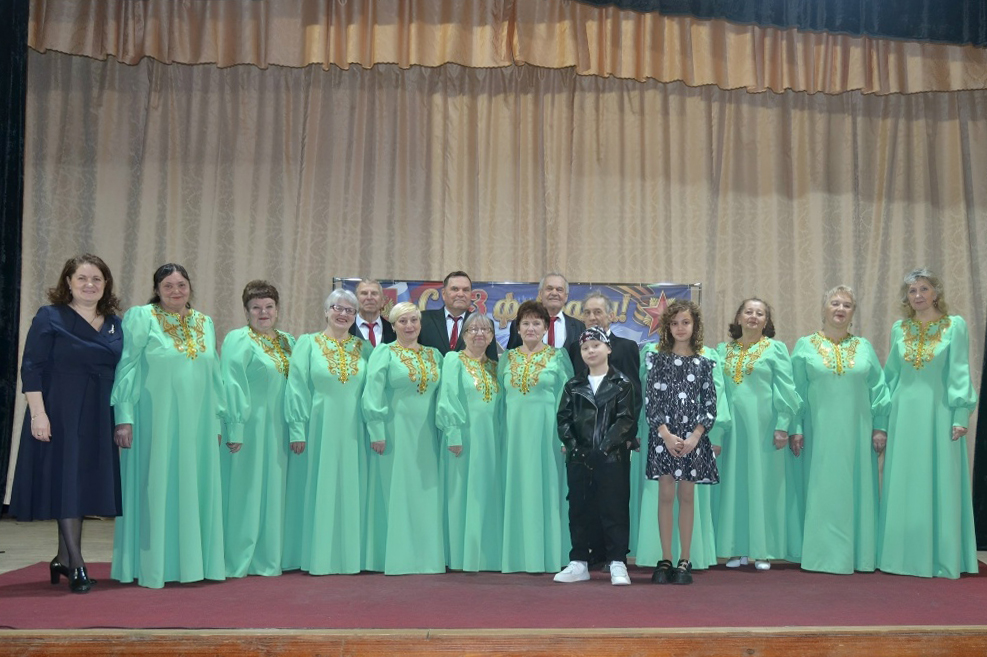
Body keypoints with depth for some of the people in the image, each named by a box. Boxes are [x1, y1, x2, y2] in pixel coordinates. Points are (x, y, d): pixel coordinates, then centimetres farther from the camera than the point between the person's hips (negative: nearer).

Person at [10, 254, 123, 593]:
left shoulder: (114, 323, 10)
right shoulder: (50, 318, -3)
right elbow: (31, 368, -8)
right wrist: (37, 413, -18)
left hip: (99, 417, 5)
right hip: (60, 414, -5)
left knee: (85, 484, 10)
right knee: (66, 481, -3)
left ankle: (63, 558, 23)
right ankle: (76, 564, 2)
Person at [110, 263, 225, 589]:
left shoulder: (205, 324, 13)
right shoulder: (141, 318, 0)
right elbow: (125, 369, -4)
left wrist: (217, 421, 12)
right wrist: (124, 418, -11)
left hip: (197, 424, 4)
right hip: (156, 421, -4)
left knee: (194, 490, 7)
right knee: (156, 488, 0)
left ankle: (192, 560, 16)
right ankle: (153, 565, 9)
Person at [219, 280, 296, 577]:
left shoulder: (287, 341, 14)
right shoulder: (238, 340, -6)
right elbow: (232, 385, -13)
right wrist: (235, 429, -20)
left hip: (278, 430, 6)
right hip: (250, 428, -6)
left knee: (273, 492, 10)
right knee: (245, 490, 0)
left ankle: (268, 558, 19)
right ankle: (238, 561, 9)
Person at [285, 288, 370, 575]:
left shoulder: (364, 348, 9)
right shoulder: (307, 344, 2)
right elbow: (297, 388, -3)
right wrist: (297, 430, -9)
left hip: (352, 431, 2)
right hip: (319, 429, -2)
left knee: (351, 491, 5)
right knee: (320, 492, 2)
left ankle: (349, 555, 14)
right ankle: (318, 556, 10)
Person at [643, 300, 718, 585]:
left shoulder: (703, 364, 7)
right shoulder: (657, 359, 4)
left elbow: (710, 405, 4)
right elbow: (651, 400, -1)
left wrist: (695, 436, -9)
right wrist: (667, 435, -11)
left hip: (693, 437, 1)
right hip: (663, 435, -1)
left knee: (687, 495, 5)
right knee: (666, 495, 0)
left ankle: (684, 561, 11)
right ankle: (665, 560, 7)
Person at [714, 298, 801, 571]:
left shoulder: (776, 349, 3)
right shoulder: (723, 350, 12)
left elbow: (785, 390, -2)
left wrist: (782, 426, -10)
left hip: (762, 425, -3)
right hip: (731, 426, 3)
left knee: (762, 483, 1)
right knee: (733, 484, 4)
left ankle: (763, 550, 8)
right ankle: (738, 548, 12)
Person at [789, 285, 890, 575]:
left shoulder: (864, 347, 9)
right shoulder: (805, 346, 4)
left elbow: (878, 390, 7)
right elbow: (795, 392, 1)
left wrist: (880, 427, 0)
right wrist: (796, 429, -6)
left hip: (856, 432, 2)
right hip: (820, 432, -2)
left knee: (856, 490, 4)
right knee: (823, 492, 0)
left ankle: (858, 553, 12)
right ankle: (825, 553, 6)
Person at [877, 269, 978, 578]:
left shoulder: (955, 325, 0)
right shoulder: (899, 329, 9)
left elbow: (960, 373, -4)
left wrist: (960, 417, -11)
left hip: (938, 412, -3)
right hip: (904, 413, 3)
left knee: (939, 483, 0)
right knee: (903, 485, 5)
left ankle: (940, 556, 7)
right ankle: (904, 553, 12)